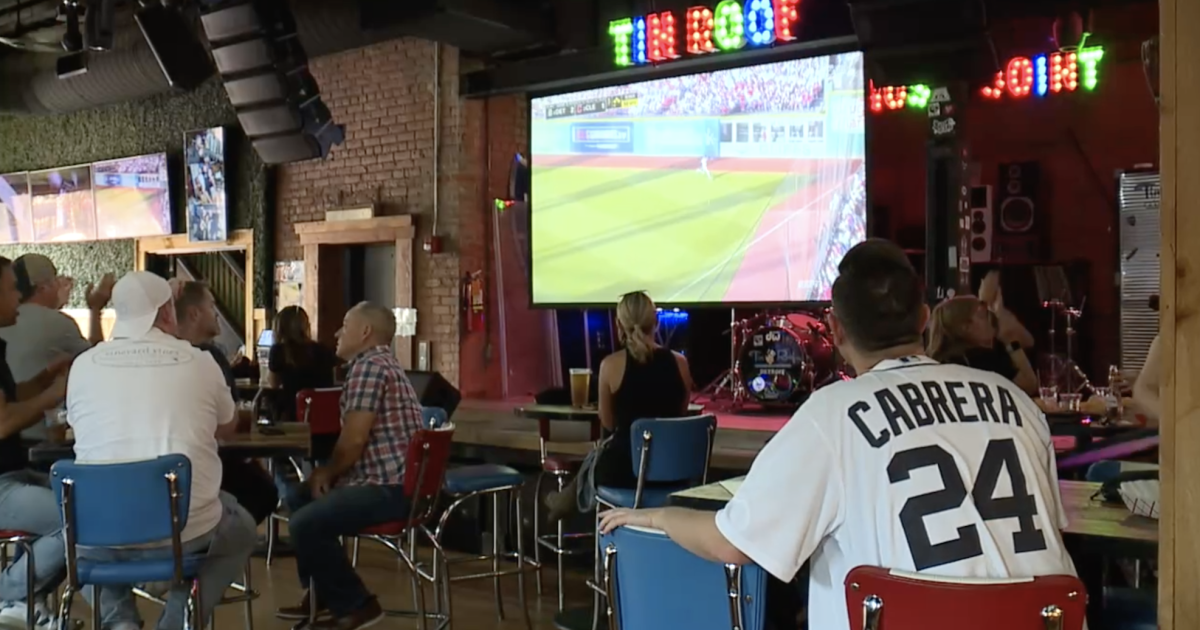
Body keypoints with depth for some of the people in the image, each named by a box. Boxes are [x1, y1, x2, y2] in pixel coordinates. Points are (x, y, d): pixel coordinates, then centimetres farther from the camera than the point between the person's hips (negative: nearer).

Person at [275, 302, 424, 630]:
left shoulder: (368, 366, -13)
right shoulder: (380, 363, 21)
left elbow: (354, 440, -19)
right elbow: (358, 438, 18)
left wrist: (327, 472, 0)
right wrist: (328, 472, 4)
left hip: (390, 487, -12)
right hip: (385, 478, 12)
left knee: (305, 524, -21)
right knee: (299, 498, 22)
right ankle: (321, 595, 26)